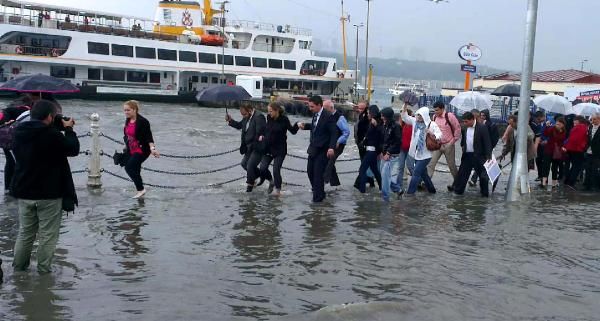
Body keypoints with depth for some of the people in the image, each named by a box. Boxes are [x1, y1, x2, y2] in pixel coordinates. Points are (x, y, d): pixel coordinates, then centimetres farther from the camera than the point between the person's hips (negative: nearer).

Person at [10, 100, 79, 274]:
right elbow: (73, 149, -11)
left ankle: (18, 266, 26)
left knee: (25, 232, 20)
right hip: (49, 193, -6)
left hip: (24, 192, 7)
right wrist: (68, 129, 2)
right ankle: (43, 269, 9)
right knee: (48, 234, 5)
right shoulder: (52, 135, -20)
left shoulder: (19, 132, 2)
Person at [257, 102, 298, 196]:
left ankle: (277, 189, 14)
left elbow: (293, 131, -9)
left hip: (280, 149, -5)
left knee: (276, 170, -7)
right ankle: (271, 181, 27)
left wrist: (297, 126, -27)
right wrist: (262, 136, 5)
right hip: (269, 148, 5)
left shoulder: (284, 119, -12)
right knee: (262, 168, -3)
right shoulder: (269, 118, 1)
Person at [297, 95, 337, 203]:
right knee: (310, 171, 14)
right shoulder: (315, 114, 6)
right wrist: (304, 126, 4)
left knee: (318, 173, -3)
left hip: (322, 150, -8)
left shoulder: (328, 116, -17)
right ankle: (317, 192, 33)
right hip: (313, 148, 8)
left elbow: (334, 133, -17)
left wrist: (331, 147, -27)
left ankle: (318, 196, 11)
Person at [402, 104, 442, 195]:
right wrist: (405, 105, -9)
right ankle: (431, 189, 34)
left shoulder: (431, 124, -11)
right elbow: (405, 117, 3)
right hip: (416, 153, 6)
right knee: (423, 173, 18)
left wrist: (432, 133, -32)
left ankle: (410, 192, -3)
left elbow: (439, 135, -11)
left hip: (425, 154, -6)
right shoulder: (415, 121, 3)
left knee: (416, 173, -8)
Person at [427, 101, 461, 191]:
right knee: (430, 163, -6)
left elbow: (458, 129, -10)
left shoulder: (449, 116, -15)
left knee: (452, 165, 8)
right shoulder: (434, 117, 2)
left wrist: (453, 141, -10)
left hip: (448, 145, -4)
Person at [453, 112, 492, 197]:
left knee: (483, 175, 5)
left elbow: (487, 143, -13)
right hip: (467, 155, 5)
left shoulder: (482, 127, -13)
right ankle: (458, 190, 19)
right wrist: (463, 146, 10)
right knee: (462, 173, 9)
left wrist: (488, 156, -17)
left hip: (478, 156, -5)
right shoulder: (465, 128, 4)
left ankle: (485, 193, 17)